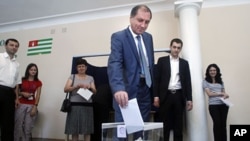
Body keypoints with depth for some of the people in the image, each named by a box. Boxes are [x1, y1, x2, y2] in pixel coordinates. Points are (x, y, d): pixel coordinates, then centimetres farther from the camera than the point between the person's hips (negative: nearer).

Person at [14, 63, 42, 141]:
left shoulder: (38, 82, 6)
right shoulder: (22, 80, 5)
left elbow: (38, 95, 2)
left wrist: (35, 107, -6)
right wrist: (23, 93, -11)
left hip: (31, 106, 0)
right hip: (21, 105, 0)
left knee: (28, 127, 1)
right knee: (18, 125, -3)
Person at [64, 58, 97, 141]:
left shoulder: (90, 78, 14)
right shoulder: (72, 77, 10)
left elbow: (95, 92, 8)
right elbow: (65, 89, -1)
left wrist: (90, 87, -14)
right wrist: (77, 86, -16)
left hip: (87, 105, 1)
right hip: (75, 105, -1)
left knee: (87, 130, 0)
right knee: (74, 129, 0)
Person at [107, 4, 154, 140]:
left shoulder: (148, 37, 13)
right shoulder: (118, 37, -8)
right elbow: (114, 64, -22)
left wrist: (153, 88, 13)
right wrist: (118, 88, -38)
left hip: (145, 91, 6)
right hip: (127, 92, -6)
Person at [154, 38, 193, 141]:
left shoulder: (184, 63, 11)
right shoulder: (162, 60, 4)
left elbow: (187, 82, 9)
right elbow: (157, 79, 1)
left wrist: (189, 99, 3)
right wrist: (156, 96, -7)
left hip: (179, 96, 2)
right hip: (166, 95, -2)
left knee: (178, 124, 7)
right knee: (165, 124, 3)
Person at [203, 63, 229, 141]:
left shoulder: (220, 81, 18)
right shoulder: (206, 81, 4)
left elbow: (224, 92, 16)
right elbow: (209, 94, -5)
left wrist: (225, 95, -7)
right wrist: (221, 94, -7)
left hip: (223, 104, 4)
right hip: (213, 105, -4)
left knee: (223, 124, 3)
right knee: (217, 124, -8)